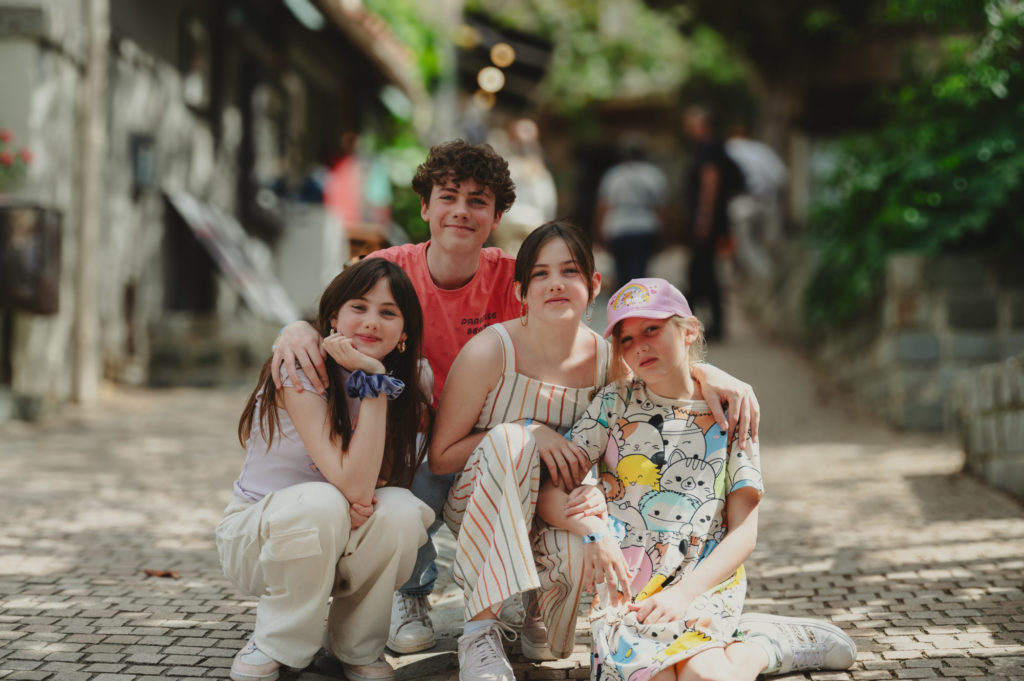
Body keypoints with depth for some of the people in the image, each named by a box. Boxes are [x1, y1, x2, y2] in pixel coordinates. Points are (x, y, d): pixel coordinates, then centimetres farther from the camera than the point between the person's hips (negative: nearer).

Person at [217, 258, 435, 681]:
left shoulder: (406, 389, -5)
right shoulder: (299, 374, -22)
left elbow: (362, 493, 0)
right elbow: (352, 483, -31)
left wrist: (366, 496, -24)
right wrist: (372, 380, -33)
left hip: (337, 546, 4)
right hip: (253, 540, -4)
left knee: (401, 510, -28)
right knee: (320, 502, -37)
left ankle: (355, 647, -4)